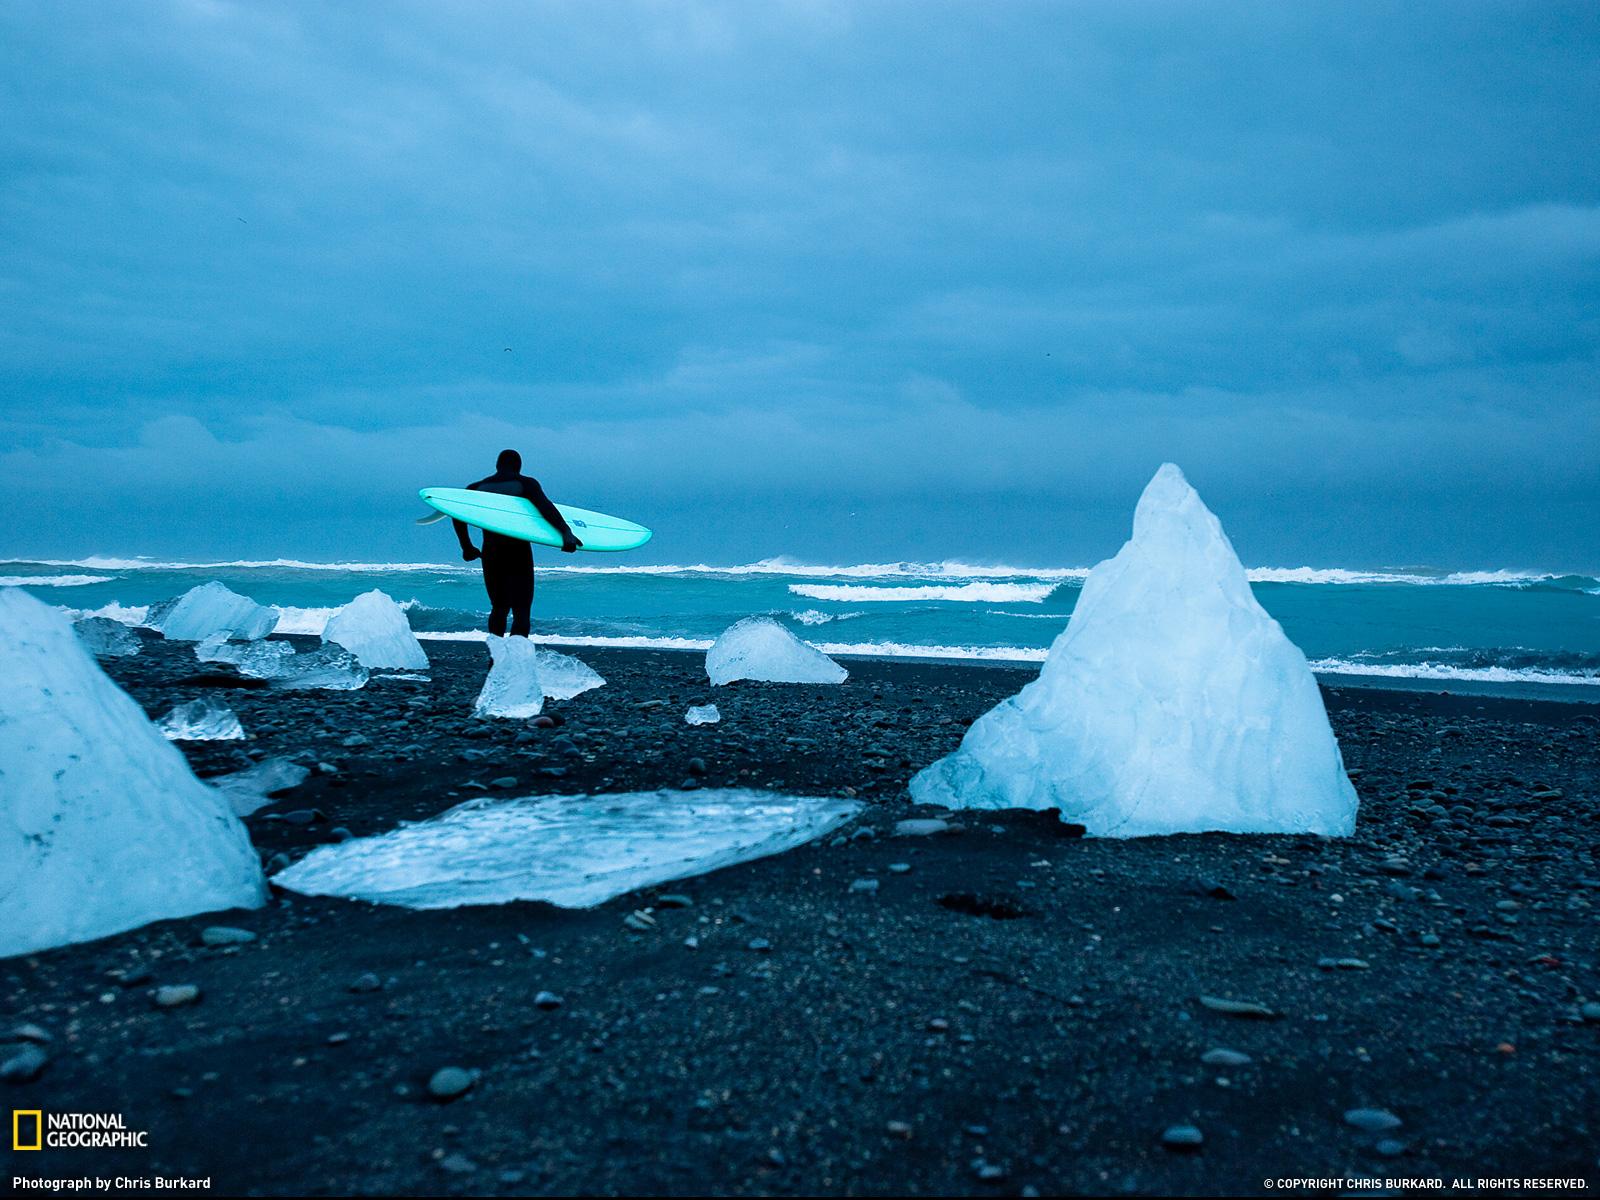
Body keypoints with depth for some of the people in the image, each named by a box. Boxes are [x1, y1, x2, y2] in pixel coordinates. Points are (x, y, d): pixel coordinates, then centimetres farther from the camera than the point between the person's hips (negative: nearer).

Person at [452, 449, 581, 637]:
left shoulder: (477, 488, 12)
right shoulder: (526, 484, 0)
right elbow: (546, 508, -16)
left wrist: (467, 547, 15)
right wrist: (566, 532, -28)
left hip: (490, 553, 4)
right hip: (518, 553, -4)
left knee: (499, 608, 19)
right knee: (521, 611, -5)